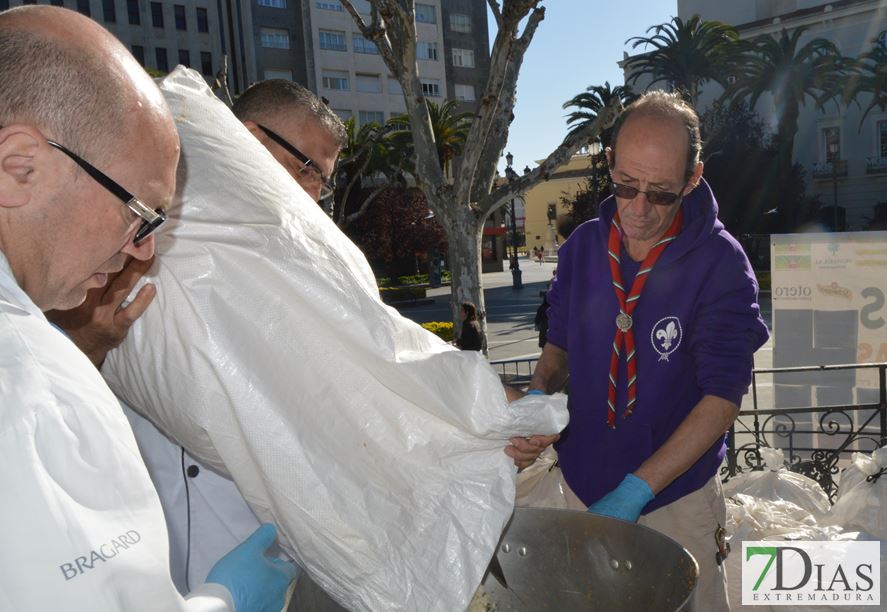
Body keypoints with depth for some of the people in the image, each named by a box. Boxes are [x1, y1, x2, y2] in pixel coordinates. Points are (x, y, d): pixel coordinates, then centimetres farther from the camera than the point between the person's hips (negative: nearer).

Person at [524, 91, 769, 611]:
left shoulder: (721, 265, -17)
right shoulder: (583, 246, -5)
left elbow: (723, 397, -18)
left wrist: (635, 490, -24)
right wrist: (538, 395, -14)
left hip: (677, 495, -3)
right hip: (581, 484, 4)